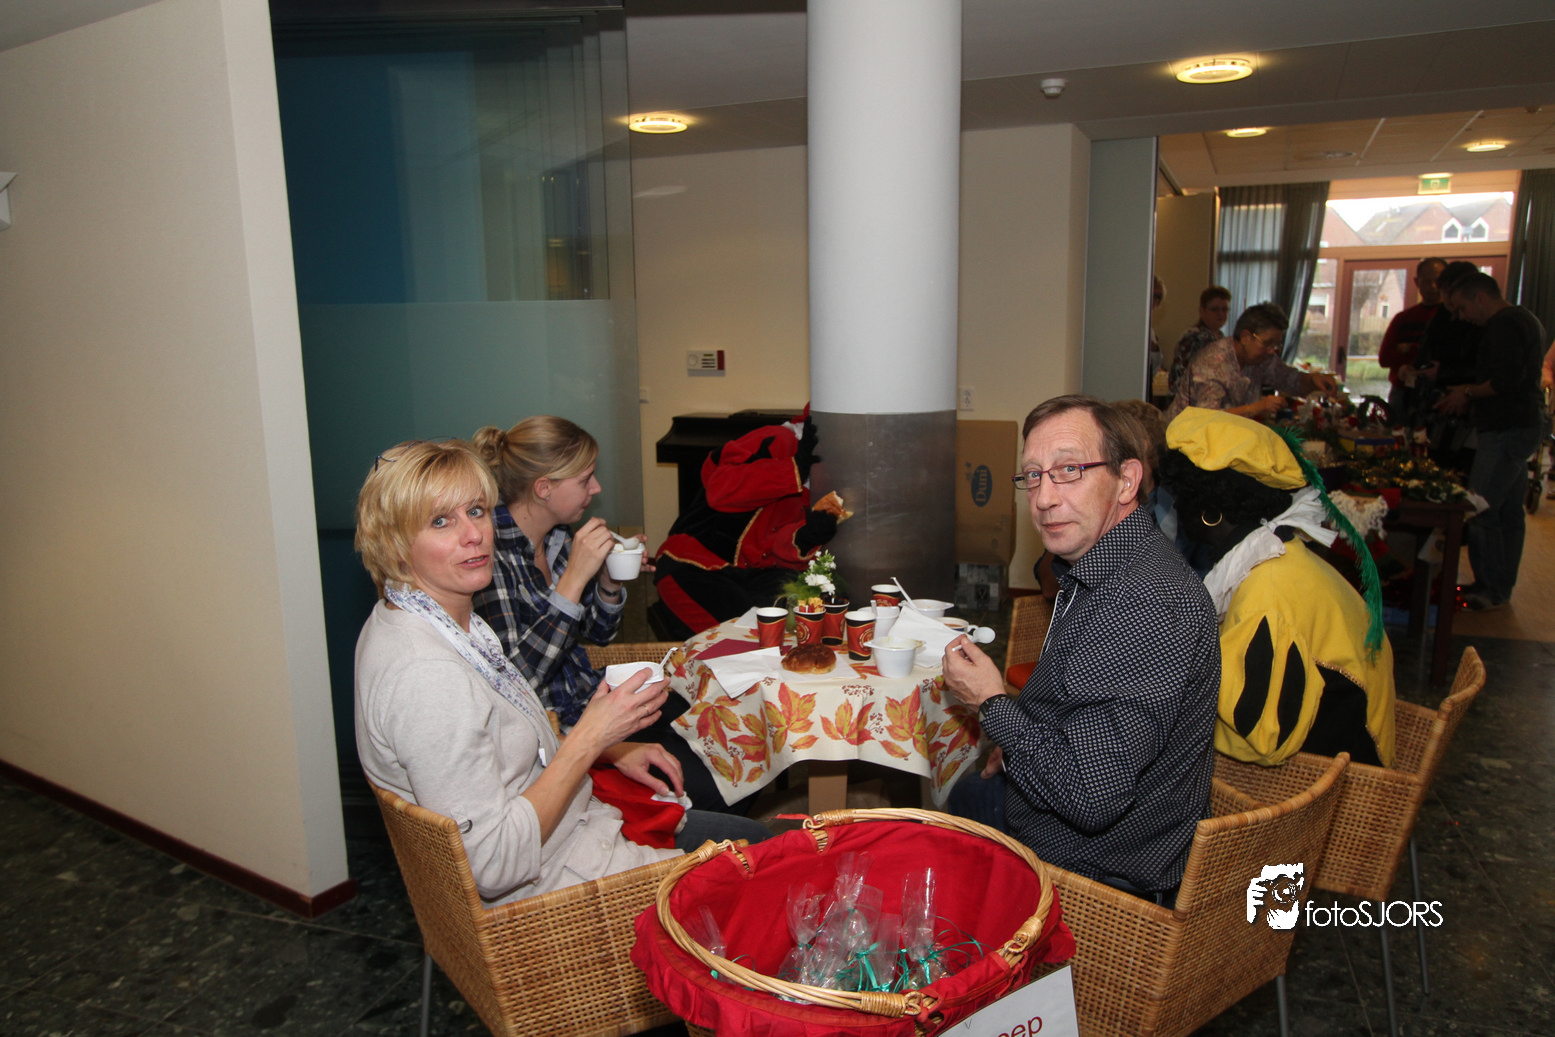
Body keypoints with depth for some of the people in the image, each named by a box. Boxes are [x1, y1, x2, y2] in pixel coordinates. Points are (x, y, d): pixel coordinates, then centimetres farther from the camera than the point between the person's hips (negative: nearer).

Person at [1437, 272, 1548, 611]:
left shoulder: (1504, 324, -14)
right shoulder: (1525, 320, 19)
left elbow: (1508, 379, -24)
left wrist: (1469, 393, -9)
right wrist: (1470, 399, 13)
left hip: (1505, 431, -11)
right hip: (1524, 426, 11)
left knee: (1480, 512, -8)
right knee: (1509, 512, 14)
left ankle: (1492, 590, -2)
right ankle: (1502, 585, 22)